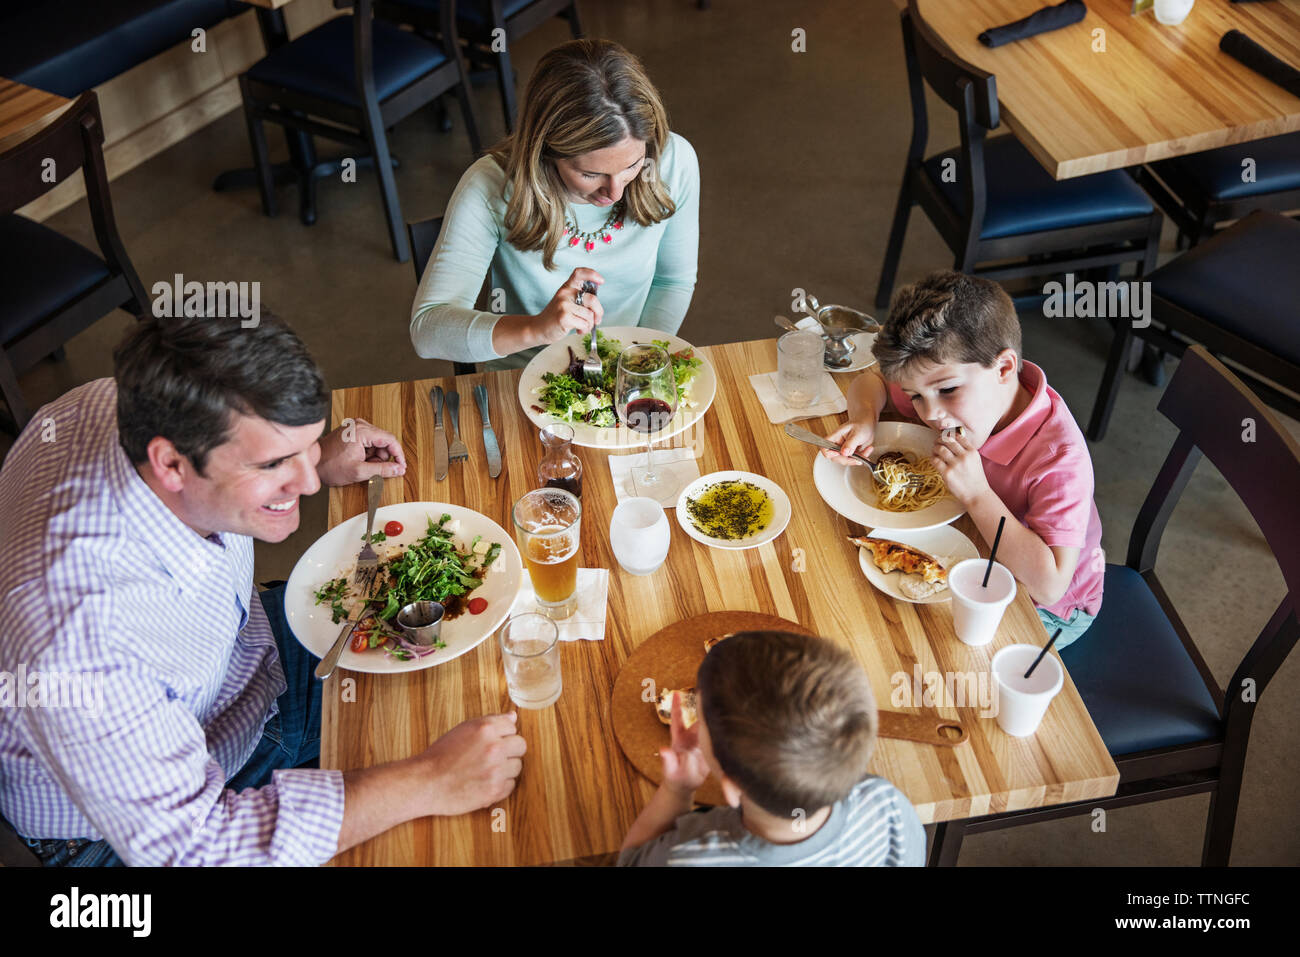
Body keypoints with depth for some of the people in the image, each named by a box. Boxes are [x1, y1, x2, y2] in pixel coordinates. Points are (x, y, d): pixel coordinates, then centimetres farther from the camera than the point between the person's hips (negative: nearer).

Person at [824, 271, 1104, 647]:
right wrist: (864, 419, -21)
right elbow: (872, 380, 3)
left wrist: (976, 493, -42)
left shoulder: (1059, 458, -36)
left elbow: (1049, 586, -42)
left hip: (1048, 613, -6)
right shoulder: (962, 389, -15)